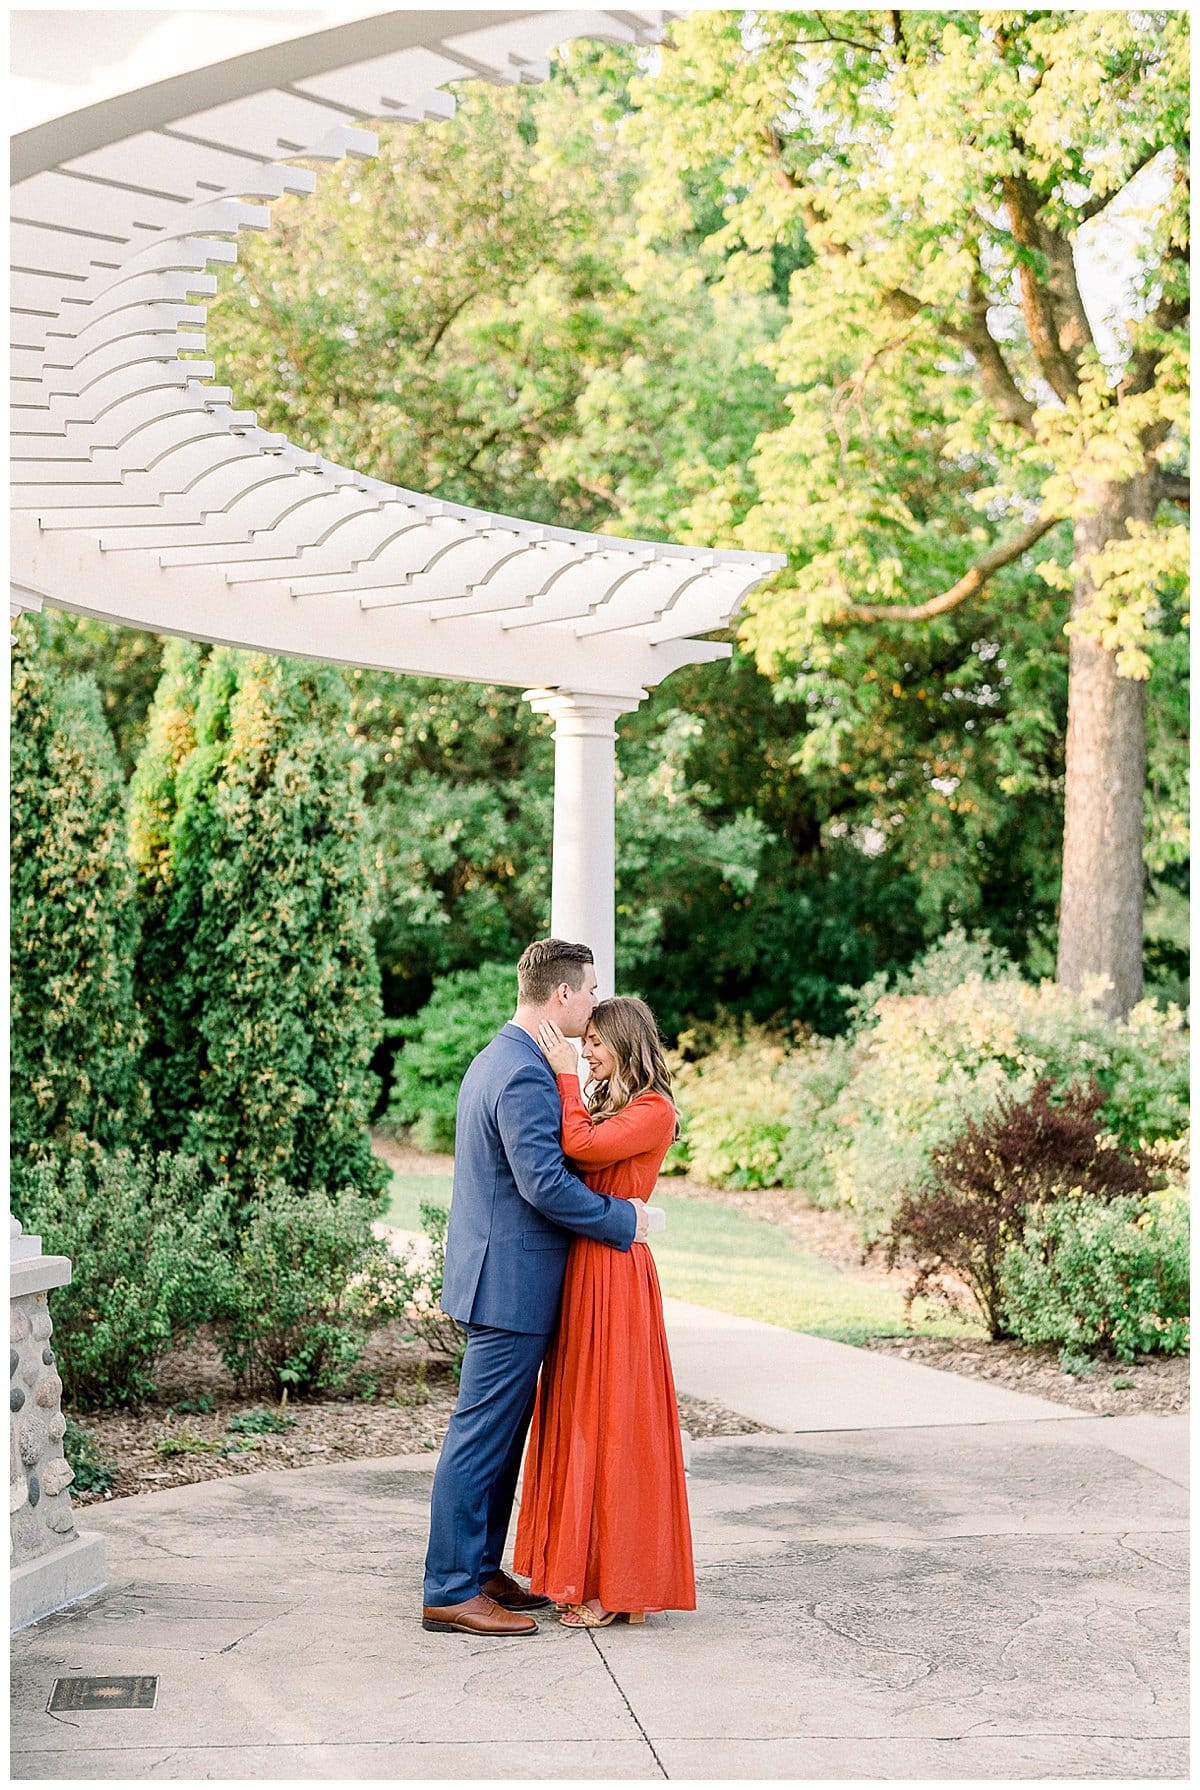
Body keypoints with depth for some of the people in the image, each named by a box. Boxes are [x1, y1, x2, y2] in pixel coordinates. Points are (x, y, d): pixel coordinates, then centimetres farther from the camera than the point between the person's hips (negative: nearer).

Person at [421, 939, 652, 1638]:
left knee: (501, 1435, 16)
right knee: (482, 1436, -5)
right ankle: (451, 1592, 0)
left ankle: (482, 1571, 25)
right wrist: (624, 1219, -14)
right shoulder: (526, 1074, -19)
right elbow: (543, 1182, -25)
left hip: (498, 1277, 11)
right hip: (511, 1284, -11)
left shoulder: (497, 1058, 15)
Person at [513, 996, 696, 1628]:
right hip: (581, 1273, 9)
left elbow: (582, 1148, -23)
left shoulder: (654, 1111, -9)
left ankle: (617, 1583, 3)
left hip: (615, 1278, -9)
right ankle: (585, 1571, 18)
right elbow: (576, 1157, 7)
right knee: (580, 1419, 11)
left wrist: (566, 1075, -16)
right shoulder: (603, 1103, 18)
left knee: (609, 1421, -4)